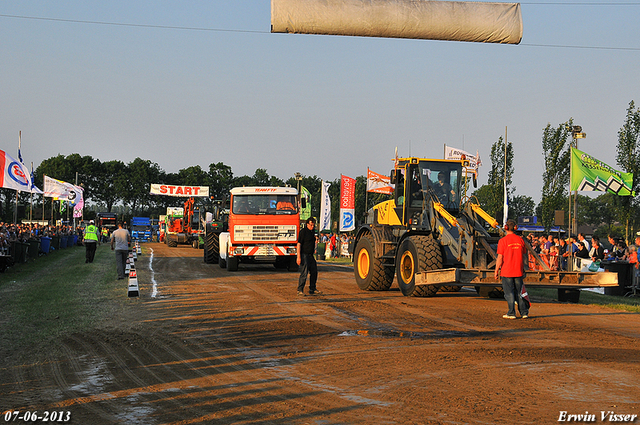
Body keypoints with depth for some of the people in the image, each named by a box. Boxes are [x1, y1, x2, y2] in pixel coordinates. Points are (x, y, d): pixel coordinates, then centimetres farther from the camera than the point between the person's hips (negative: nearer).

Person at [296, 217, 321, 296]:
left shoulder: (312, 232, 14)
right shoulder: (303, 231, -11)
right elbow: (299, 244, -15)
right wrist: (299, 257, -21)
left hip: (310, 256, 9)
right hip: (304, 255, -9)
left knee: (314, 272, 10)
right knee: (304, 273, -11)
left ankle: (312, 289, 19)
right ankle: (300, 290, -4)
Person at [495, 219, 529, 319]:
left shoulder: (503, 241, -9)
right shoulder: (520, 240, 4)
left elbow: (500, 257, -11)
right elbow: (524, 256, 10)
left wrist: (496, 270, -4)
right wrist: (522, 268, 21)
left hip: (506, 271, -4)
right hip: (518, 271, 4)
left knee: (509, 292, 2)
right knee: (519, 292, 12)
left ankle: (511, 313, 4)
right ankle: (524, 312, 14)